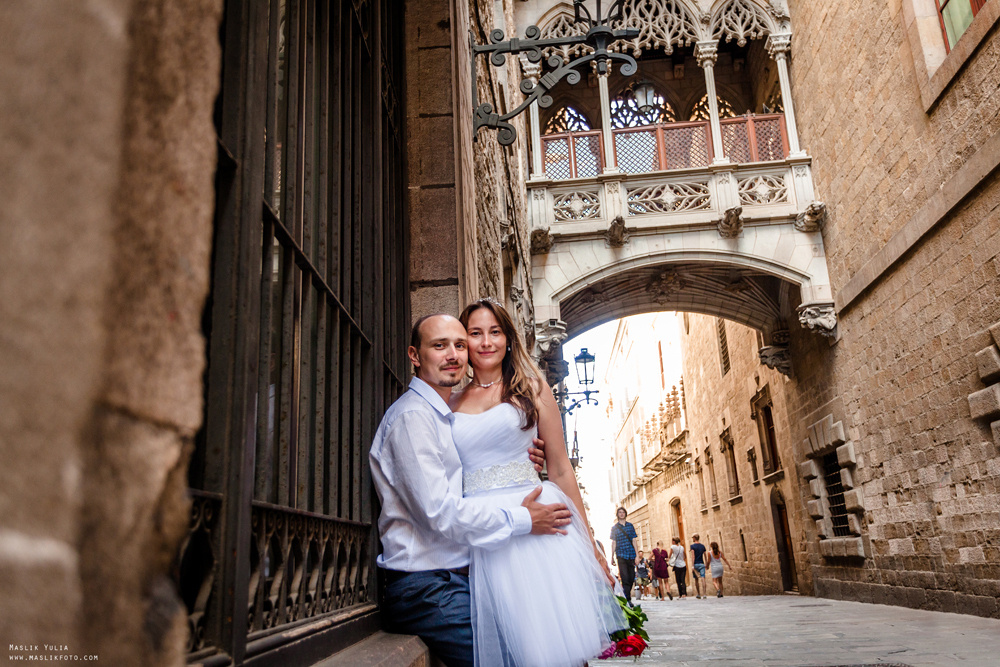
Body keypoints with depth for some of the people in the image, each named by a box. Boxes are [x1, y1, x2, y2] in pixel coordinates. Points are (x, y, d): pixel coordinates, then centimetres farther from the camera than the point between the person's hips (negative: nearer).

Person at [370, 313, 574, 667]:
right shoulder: (411, 417, -13)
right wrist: (523, 520, -12)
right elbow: (440, 513, -20)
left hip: (456, 580, 9)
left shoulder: (444, 418, 18)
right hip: (426, 589, -9)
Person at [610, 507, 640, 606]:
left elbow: (634, 541, 10)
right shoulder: (614, 527, 8)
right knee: (625, 578, -10)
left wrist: (637, 555, 3)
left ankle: (627, 595, 22)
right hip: (621, 555, -3)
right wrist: (612, 557, 4)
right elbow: (613, 543, 7)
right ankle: (628, 599, -10)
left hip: (631, 555, 3)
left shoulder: (630, 526, 13)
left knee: (631, 578, 4)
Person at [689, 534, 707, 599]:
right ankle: (705, 594, -20)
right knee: (703, 579, -6)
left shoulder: (692, 546, -4)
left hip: (695, 564, -3)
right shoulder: (702, 546, 9)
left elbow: (693, 556, -12)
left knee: (696, 580, 10)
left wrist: (692, 565, -14)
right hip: (702, 564, 3)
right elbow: (705, 556, 12)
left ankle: (698, 594, 14)